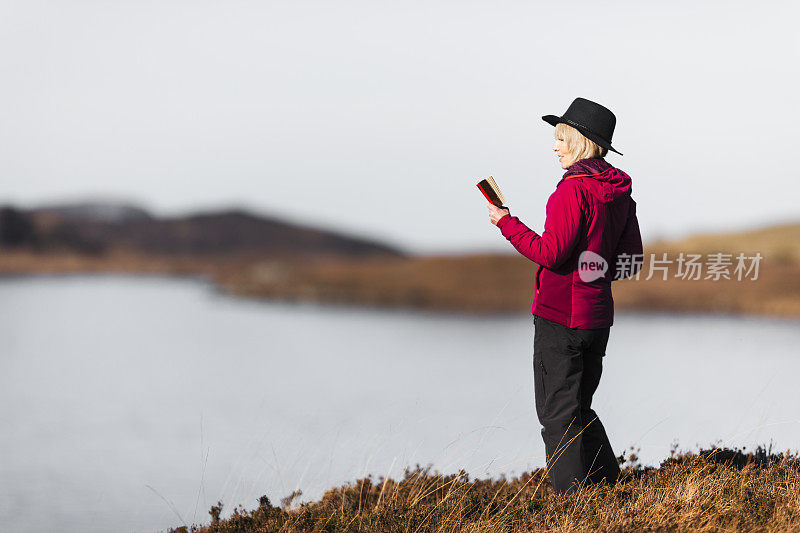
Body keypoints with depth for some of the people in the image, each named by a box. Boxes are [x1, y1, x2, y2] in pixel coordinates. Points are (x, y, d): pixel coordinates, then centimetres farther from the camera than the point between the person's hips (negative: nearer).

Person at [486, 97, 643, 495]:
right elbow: (630, 264, 12)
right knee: (580, 408, 19)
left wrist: (507, 223, -9)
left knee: (558, 414, -1)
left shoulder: (574, 189, -15)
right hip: (598, 316, 8)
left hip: (560, 316, -8)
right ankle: (607, 483, 20)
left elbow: (550, 254, -19)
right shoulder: (619, 193, 10)